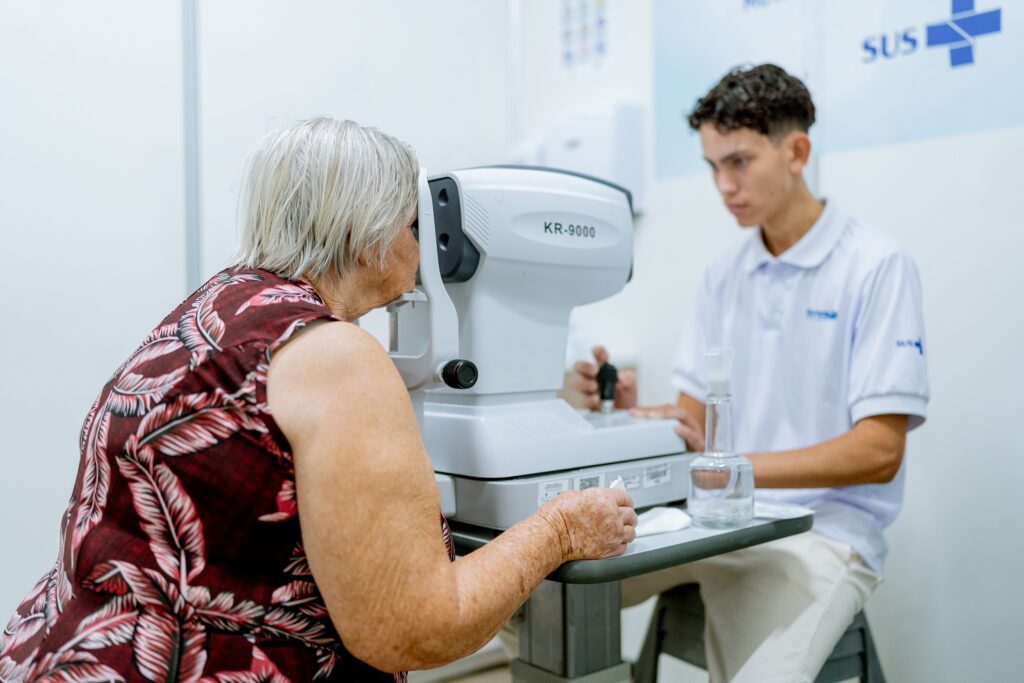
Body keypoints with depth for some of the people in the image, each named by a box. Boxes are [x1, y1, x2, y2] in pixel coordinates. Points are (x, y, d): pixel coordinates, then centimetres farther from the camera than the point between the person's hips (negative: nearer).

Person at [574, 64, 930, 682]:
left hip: (821, 531, -5)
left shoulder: (876, 266, -7)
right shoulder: (724, 276, 11)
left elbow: (879, 451, -12)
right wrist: (632, 412, -11)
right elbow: (697, 412, 12)